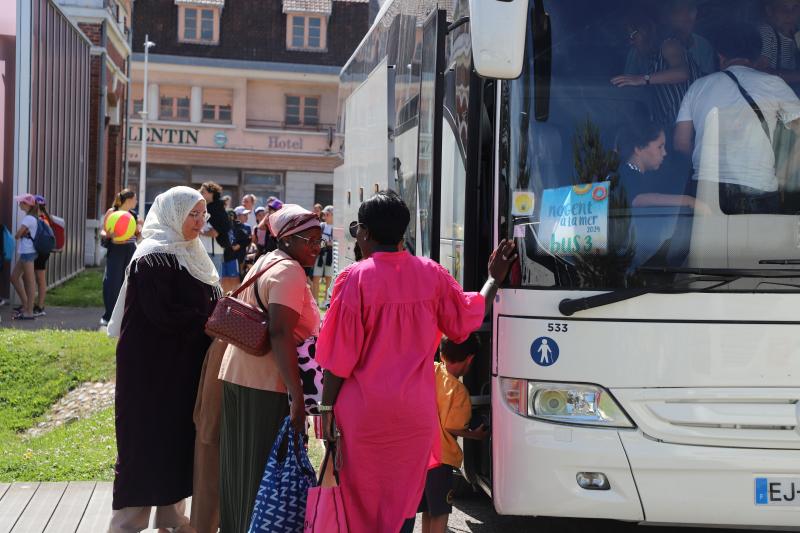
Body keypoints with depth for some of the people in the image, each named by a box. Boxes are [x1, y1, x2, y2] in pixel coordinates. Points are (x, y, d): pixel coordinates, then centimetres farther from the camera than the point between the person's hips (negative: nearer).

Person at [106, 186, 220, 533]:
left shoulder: (189, 254, 13)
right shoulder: (154, 258, -15)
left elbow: (203, 302, 19)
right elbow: (163, 313, -23)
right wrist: (210, 322, -16)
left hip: (184, 366, 9)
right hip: (154, 367, -9)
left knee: (179, 437, 12)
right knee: (148, 441, -2)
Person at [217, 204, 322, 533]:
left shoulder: (264, 263, 16)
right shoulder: (289, 271, -15)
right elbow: (280, 333, -26)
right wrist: (297, 396, -31)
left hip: (237, 375, 9)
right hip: (268, 384, -9)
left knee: (243, 465, 18)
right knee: (266, 469, -1)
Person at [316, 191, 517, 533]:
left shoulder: (356, 278, -11)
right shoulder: (431, 274, -1)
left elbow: (339, 355, -10)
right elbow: (467, 318, 11)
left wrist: (327, 406, -2)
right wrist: (494, 280, 25)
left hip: (363, 411, -3)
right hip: (416, 411, 3)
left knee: (360, 499, 10)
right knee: (403, 501, 12)